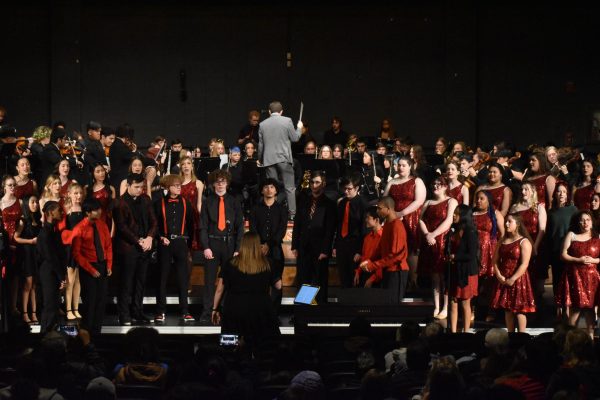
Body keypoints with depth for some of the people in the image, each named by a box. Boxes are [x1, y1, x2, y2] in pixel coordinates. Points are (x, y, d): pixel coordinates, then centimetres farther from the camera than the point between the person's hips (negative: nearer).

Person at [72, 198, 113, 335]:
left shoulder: (102, 224, 4)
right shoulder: (79, 229, -12)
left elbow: (108, 245, 10)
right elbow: (76, 253, -11)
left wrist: (109, 265, 0)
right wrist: (90, 269, -14)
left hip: (103, 266, 5)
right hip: (88, 267, -5)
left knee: (101, 299, 7)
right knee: (90, 299, -2)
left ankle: (97, 331, 17)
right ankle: (87, 332, 10)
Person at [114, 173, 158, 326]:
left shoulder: (146, 200, 11)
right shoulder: (120, 203, -5)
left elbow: (153, 221, 12)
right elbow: (122, 227, -10)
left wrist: (149, 237, -6)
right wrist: (138, 241, -14)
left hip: (145, 247, 5)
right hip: (128, 248, -5)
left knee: (141, 281, 8)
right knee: (127, 283, -3)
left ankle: (138, 312, 15)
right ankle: (124, 315, 1)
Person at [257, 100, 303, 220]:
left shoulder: (262, 124, 5)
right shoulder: (287, 121, -4)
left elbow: (260, 145, 9)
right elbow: (294, 138, 2)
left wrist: (260, 159, 22)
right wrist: (299, 128, 20)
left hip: (269, 160, 3)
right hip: (284, 158, -3)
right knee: (290, 187, 2)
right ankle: (292, 213, -1)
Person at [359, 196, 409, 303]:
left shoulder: (396, 226, -17)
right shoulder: (387, 224, 12)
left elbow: (395, 255, -21)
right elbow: (381, 247, 16)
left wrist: (372, 265, -19)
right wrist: (369, 261, -1)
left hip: (396, 271, -9)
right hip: (388, 270, 9)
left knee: (391, 303, -8)